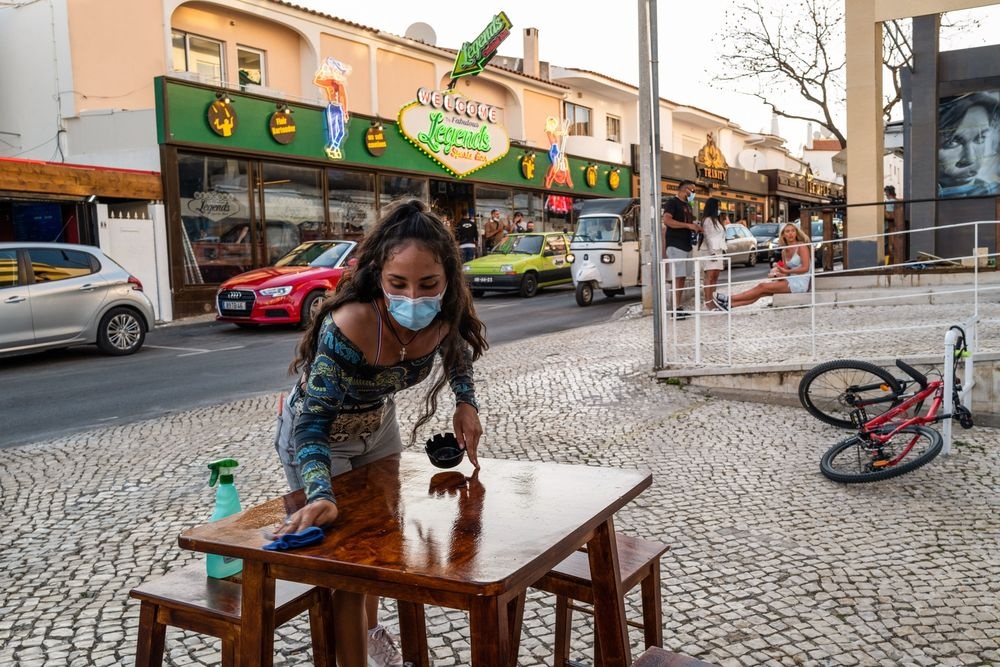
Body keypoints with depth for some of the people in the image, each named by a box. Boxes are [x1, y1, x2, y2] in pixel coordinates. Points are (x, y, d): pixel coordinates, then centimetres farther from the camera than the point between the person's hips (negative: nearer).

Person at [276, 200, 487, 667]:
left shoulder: (446, 318, -25)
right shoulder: (347, 326, -42)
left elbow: (457, 352, 1)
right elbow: (313, 423, -39)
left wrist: (466, 402, -11)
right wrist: (321, 496, -53)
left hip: (379, 427, 6)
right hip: (320, 435, -6)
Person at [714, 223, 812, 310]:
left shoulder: (801, 246, -6)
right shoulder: (784, 252, 16)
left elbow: (805, 268, -14)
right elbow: (786, 273, 13)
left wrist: (786, 271, -18)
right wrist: (776, 275, -7)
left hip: (800, 283, -7)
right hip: (791, 280, 7)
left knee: (762, 287, -14)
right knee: (761, 290, -9)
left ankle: (729, 299, -15)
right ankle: (729, 305, -18)